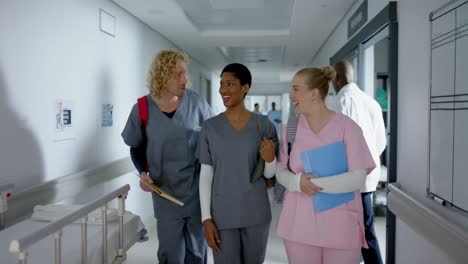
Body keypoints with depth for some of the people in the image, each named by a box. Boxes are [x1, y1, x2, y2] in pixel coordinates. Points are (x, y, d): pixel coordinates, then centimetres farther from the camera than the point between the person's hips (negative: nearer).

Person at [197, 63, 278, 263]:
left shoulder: (264, 124, -4)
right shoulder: (210, 127, -4)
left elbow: (269, 173, 2)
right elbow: (206, 175, -2)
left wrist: (269, 158, -20)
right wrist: (206, 218, -6)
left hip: (257, 213, 1)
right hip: (222, 214, -1)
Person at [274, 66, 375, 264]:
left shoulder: (347, 127, -10)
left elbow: (358, 178, -14)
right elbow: (281, 171, 3)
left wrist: (315, 183, -23)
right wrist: (298, 182, -18)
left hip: (340, 224, -2)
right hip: (300, 223, 3)